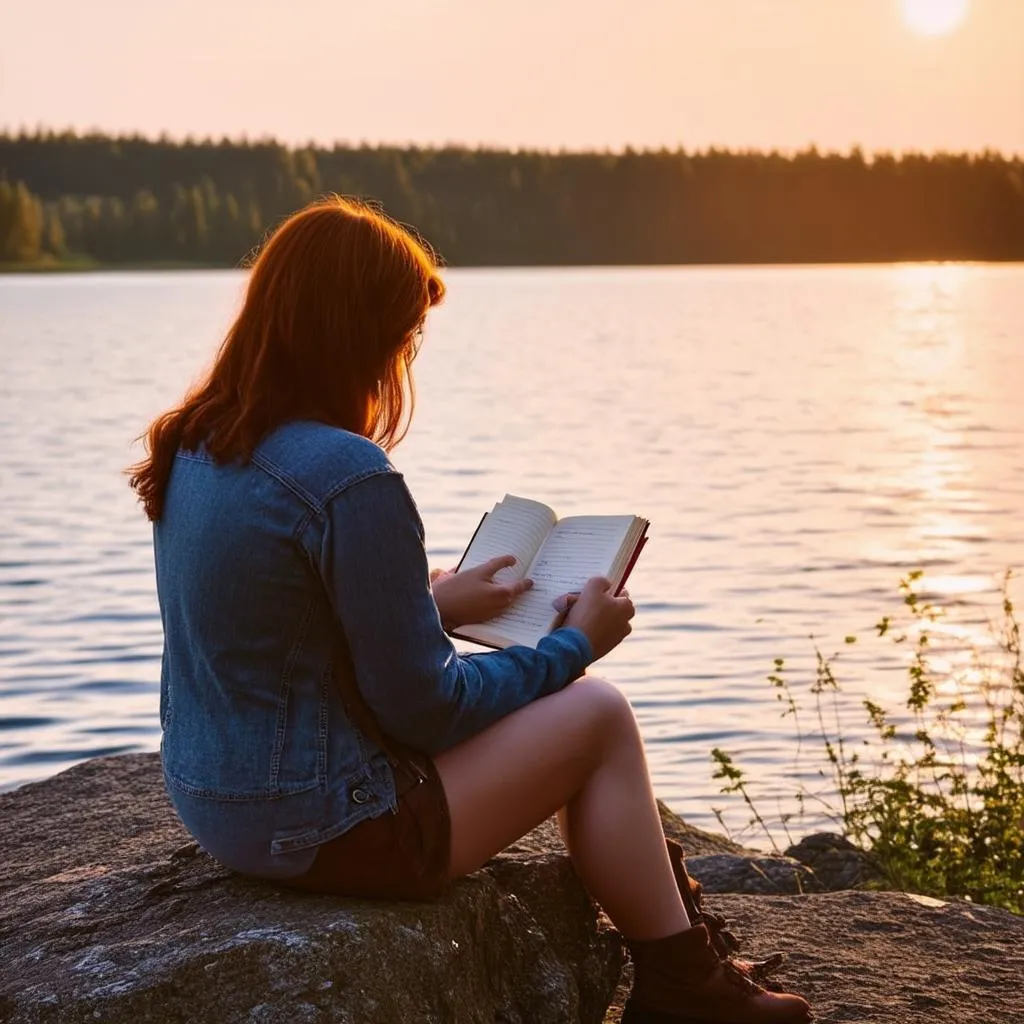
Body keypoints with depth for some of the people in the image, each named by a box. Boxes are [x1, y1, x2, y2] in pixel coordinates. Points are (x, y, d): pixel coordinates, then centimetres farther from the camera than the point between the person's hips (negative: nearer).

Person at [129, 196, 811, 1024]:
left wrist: (433, 603, 16)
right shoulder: (350, 480, -24)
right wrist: (574, 644, -3)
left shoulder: (196, 446, 3)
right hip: (324, 824, -9)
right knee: (598, 715, 6)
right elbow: (425, 709, -17)